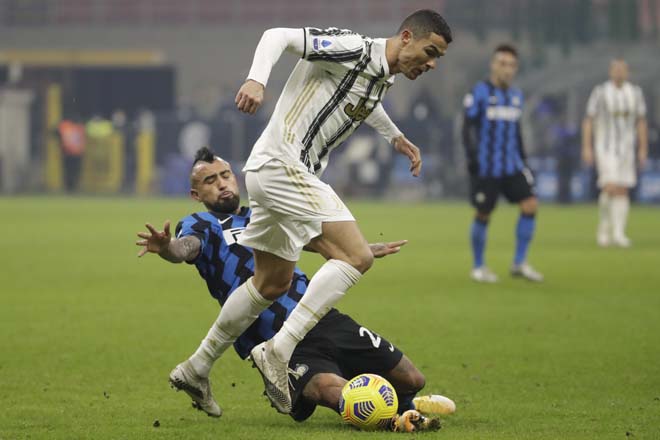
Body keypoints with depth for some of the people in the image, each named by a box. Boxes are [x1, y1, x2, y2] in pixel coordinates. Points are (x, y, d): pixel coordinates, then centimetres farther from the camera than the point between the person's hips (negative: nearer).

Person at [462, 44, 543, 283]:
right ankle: (478, 267, 15)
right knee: (483, 214, -1)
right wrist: (472, 155, -17)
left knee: (530, 204, -7)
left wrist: (523, 162, 20)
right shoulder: (480, 92, -6)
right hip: (486, 168, -6)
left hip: (512, 166, 6)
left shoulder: (516, 95, 14)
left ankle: (519, 263, 2)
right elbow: (468, 127, -7)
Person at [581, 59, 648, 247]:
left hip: (626, 148, 4)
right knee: (610, 188, -18)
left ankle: (618, 233, 6)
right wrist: (587, 148, -12)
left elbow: (641, 122, 8)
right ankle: (604, 227, 0)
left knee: (622, 191, 1)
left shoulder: (635, 92, 2)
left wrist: (643, 149, 4)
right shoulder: (600, 92, -8)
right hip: (605, 147, -4)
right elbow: (588, 121, -6)